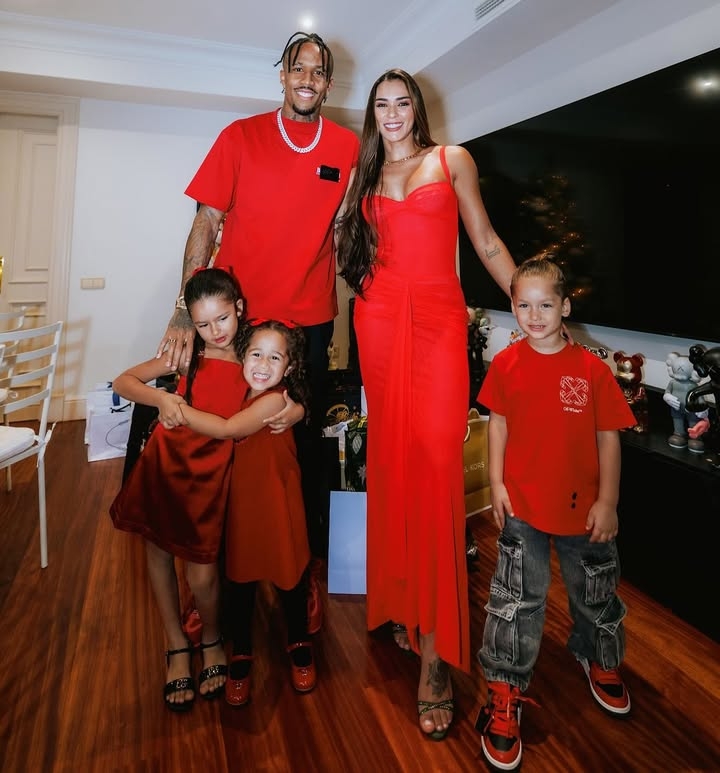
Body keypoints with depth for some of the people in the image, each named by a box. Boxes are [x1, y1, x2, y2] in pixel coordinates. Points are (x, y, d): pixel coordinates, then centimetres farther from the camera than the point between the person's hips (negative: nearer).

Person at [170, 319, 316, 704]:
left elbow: (227, 429, -29)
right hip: (240, 500, 5)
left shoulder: (276, 400, -21)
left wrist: (178, 409, -23)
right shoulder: (240, 392, 0)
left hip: (275, 502, -5)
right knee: (239, 579, 14)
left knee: (288, 577, 14)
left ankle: (299, 645, 40)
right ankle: (241, 655, 36)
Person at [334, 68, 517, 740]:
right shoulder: (363, 174, 21)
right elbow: (347, 240, 22)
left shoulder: (452, 160, 13)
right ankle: (400, 603, 17)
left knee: (435, 460, -13)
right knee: (391, 456, 2)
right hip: (379, 319, 3)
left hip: (437, 318, -3)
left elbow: (486, 243, 11)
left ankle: (434, 654, -7)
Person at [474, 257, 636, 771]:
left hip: (584, 506, 1)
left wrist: (607, 501, -6)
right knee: (517, 600, 4)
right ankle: (505, 691, 21)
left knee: (596, 592, 21)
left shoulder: (592, 369, -10)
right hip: (522, 505, -1)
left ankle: (600, 659, 50)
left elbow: (609, 437, -5)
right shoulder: (506, 364, -6)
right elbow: (499, 424, 1)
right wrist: (496, 484, -4)